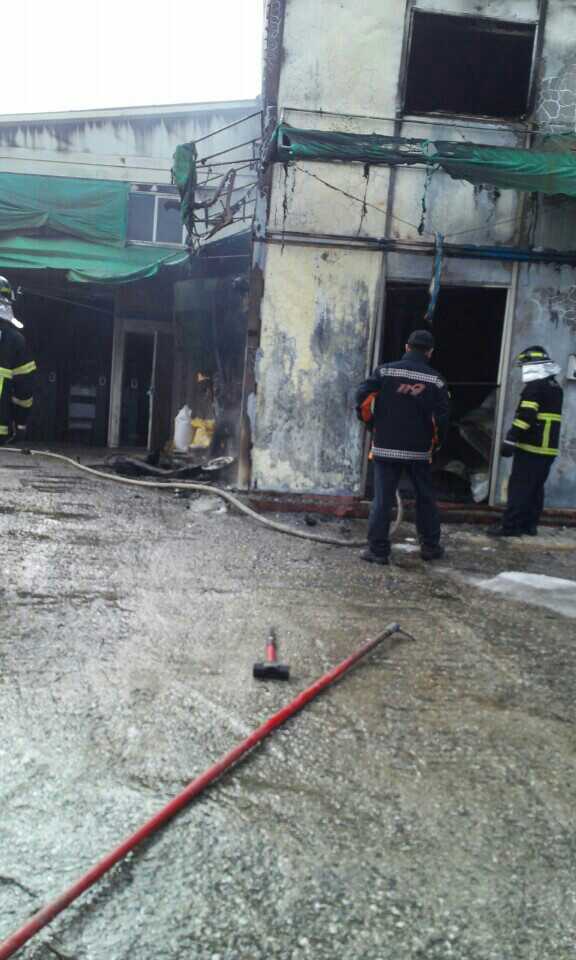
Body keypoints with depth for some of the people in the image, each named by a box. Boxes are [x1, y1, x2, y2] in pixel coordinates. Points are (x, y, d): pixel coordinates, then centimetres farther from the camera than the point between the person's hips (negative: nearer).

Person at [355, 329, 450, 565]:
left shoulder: (386, 371, -3)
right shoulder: (435, 380, 0)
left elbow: (362, 397, -6)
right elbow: (442, 417, -3)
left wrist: (371, 423, 10)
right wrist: (436, 441, 12)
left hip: (386, 447, -1)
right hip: (419, 450, 1)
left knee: (382, 499, 3)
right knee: (425, 498, 16)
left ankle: (378, 549, 3)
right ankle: (430, 546, 24)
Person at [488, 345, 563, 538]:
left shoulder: (535, 386, -13)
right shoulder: (556, 387, 17)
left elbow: (525, 416, -22)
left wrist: (510, 440, -22)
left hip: (531, 447, -9)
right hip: (549, 448, 9)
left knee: (519, 487, -6)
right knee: (536, 488, 13)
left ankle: (510, 526, -6)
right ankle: (529, 524, 18)